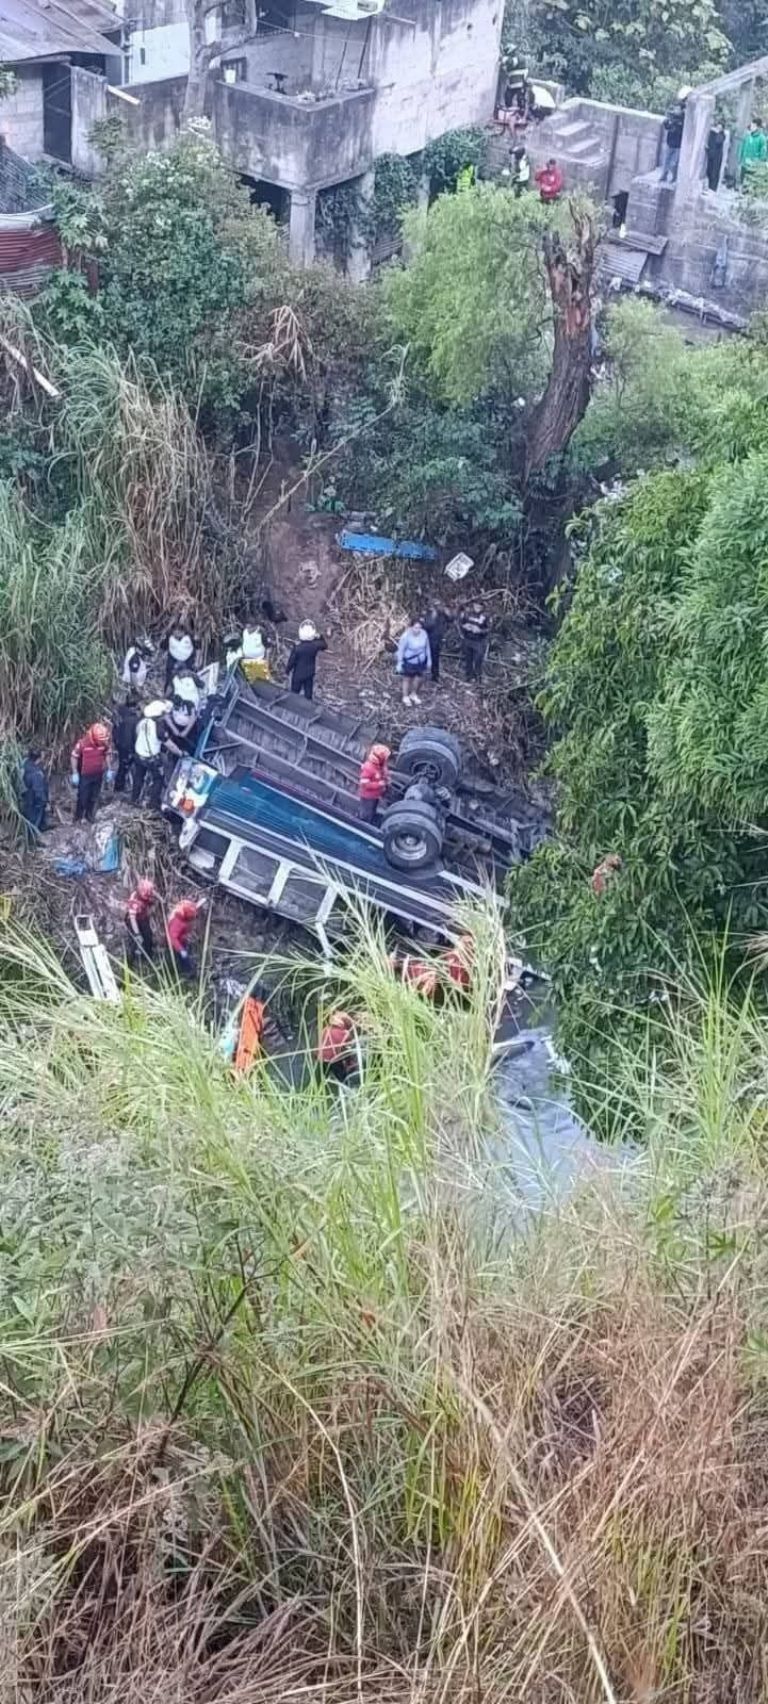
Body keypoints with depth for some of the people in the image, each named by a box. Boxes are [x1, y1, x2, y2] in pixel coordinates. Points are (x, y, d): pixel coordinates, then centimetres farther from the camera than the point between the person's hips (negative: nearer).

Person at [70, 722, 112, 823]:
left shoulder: (104, 743, -12)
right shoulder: (82, 743, -24)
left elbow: (107, 755, 6)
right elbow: (74, 757, -14)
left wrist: (108, 770, 7)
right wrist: (75, 774, -14)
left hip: (98, 775, 4)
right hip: (85, 776, -4)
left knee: (94, 797, 16)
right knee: (83, 798, 4)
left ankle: (90, 816, 34)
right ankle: (78, 819, 20)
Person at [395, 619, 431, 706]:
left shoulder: (424, 634, -18)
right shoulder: (405, 636, -29)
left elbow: (427, 647, -1)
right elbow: (401, 650, -16)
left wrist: (429, 659, 8)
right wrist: (399, 663, -10)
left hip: (420, 661, 4)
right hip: (409, 662, -4)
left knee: (416, 679, 19)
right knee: (407, 679, 17)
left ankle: (413, 694, 45)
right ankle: (405, 697, 39)